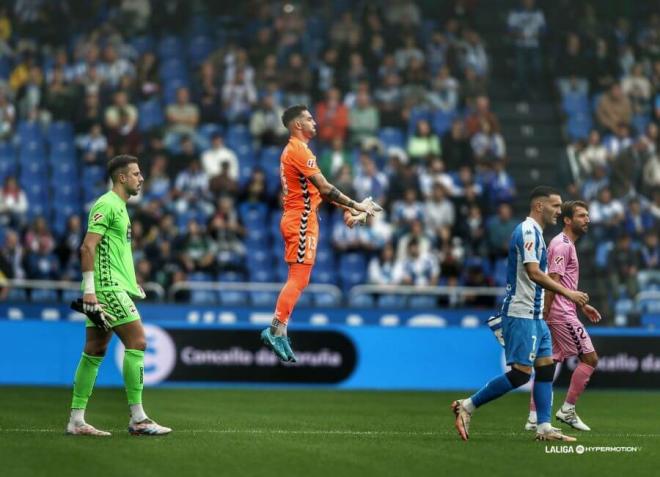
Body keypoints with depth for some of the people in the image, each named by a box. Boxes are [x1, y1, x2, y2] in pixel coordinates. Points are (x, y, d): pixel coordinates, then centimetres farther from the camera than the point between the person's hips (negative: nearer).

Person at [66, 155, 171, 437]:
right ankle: (137, 419, -8)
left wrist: (133, 284, 24)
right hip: (108, 287, -10)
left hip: (115, 288, 10)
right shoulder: (107, 205, -11)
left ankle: (76, 421, 8)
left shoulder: (119, 207, 19)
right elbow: (88, 247, -18)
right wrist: (89, 289, -22)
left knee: (94, 352, 8)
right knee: (137, 342, -10)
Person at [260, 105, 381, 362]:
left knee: (298, 280, 11)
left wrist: (345, 209, 15)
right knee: (298, 279, -10)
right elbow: (324, 188, -20)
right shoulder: (300, 150, -14)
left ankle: (279, 332, 9)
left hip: (295, 219, 10)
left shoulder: (293, 149, 18)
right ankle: (276, 330, -14)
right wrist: (356, 206, -17)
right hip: (302, 222, -10)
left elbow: (317, 189, 20)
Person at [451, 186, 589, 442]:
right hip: (520, 314, -10)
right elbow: (533, 272, -23)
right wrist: (567, 292, -22)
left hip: (533, 315, 10)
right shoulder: (527, 231, -14)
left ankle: (544, 427, 6)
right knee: (520, 373, -12)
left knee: (546, 367, 6)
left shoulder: (534, 233, 18)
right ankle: (467, 406, -5)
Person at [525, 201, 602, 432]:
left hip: (563, 312, 10)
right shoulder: (562, 245, -13)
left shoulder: (566, 244, 19)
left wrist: (582, 305, 28)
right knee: (590, 358, -4)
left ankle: (534, 417, 3)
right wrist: (544, 314, -23)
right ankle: (568, 409, 2)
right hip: (561, 314, -10)